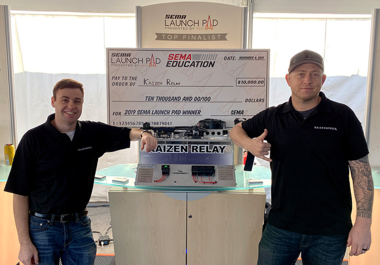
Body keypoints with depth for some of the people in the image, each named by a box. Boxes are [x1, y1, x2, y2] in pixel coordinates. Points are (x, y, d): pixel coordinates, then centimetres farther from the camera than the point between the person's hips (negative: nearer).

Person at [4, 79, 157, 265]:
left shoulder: (93, 133, 0)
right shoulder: (34, 139, -10)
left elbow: (126, 134, 9)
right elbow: (20, 193, -9)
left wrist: (142, 134, -17)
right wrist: (24, 242, -12)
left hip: (80, 226, 3)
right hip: (43, 228, -3)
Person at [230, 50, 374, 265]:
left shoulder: (343, 116, -5)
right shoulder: (272, 117, 1)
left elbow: (361, 170, -4)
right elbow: (237, 130, 14)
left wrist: (364, 222, -9)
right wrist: (249, 144, -9)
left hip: (331, 233, -1)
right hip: (281, 226, 2)